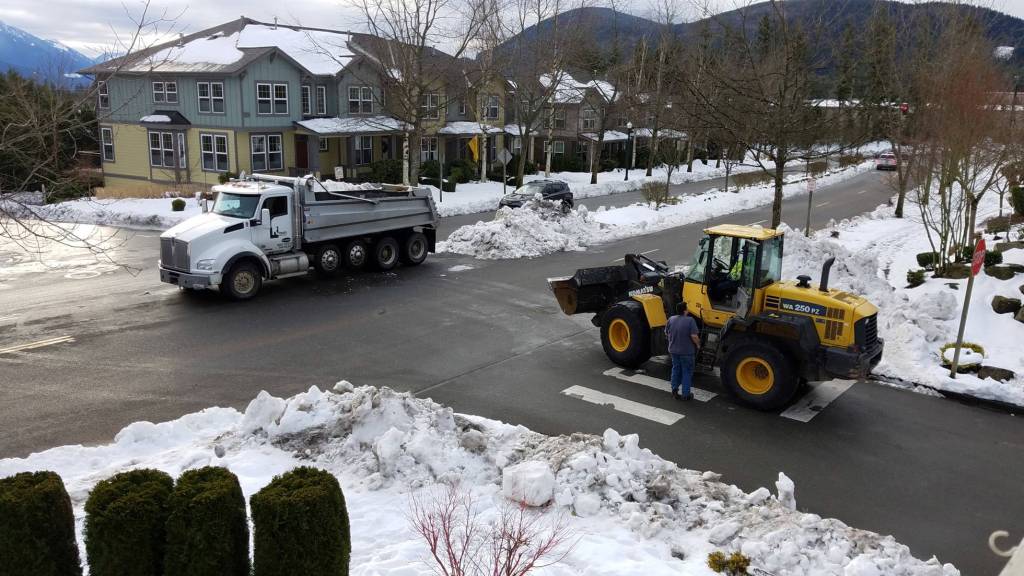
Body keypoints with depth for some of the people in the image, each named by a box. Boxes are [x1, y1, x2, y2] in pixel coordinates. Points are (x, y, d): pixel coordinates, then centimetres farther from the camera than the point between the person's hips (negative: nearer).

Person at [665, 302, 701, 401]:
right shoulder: (690, 320, -19)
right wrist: (698, 344, -4)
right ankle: (686, 394, 10)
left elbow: (666, 333, 7)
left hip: (673, 350, 5)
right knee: (687, 372, 7)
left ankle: (674, 390, 20)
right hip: (686, 351, -5)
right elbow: (694, 336, -22)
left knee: (676, 370, 19)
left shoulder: (671, 319, -3)